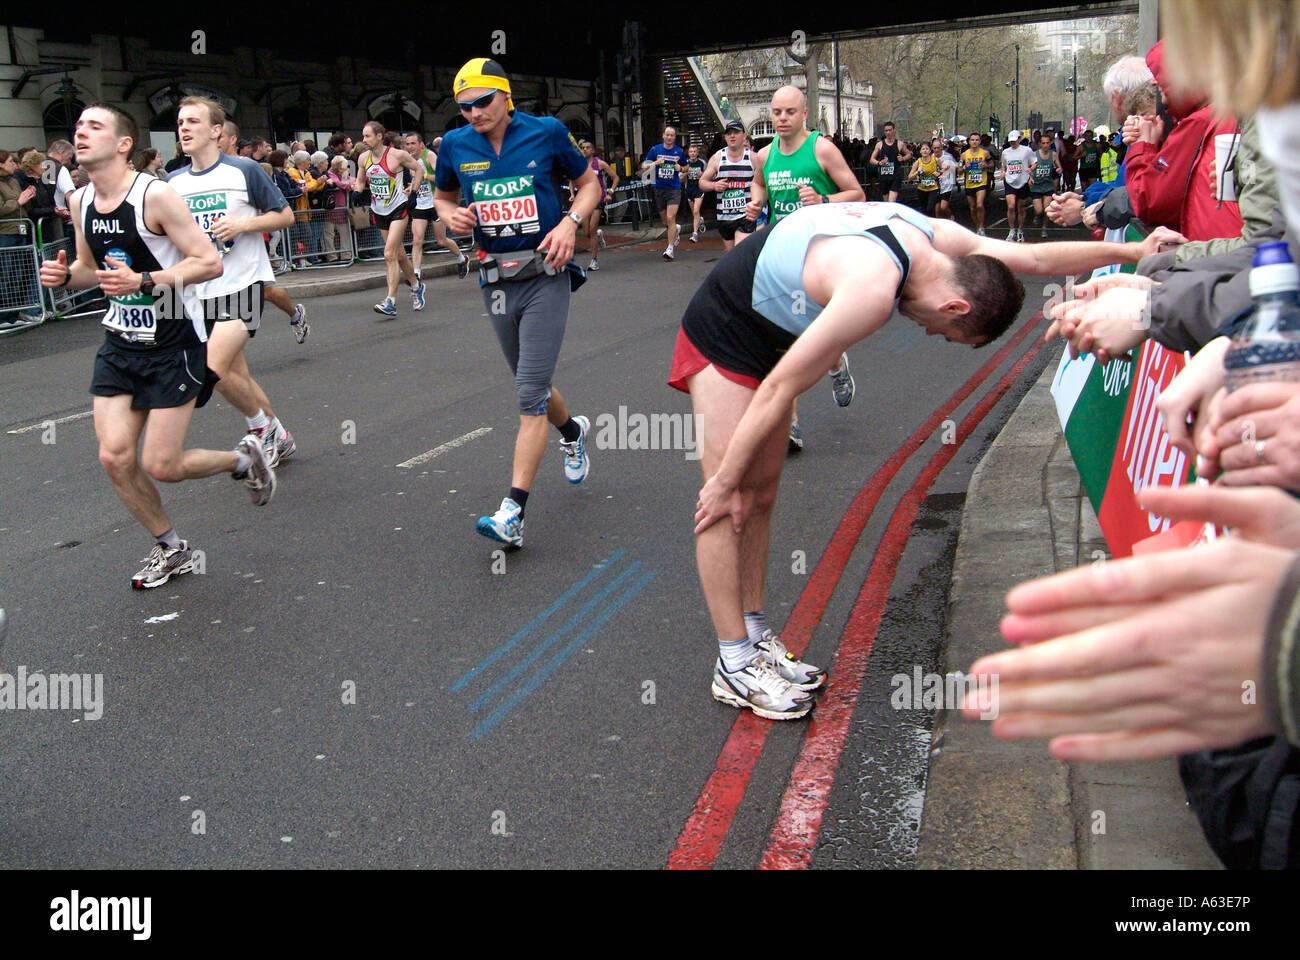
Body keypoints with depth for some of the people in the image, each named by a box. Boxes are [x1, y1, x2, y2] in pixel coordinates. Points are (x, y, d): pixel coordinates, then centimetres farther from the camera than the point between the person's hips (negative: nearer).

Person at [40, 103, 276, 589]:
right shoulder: (79, 201, 5)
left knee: (159, 466, -6)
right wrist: (64, 274, -3)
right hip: (120, 343, 6)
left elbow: (210, 263, -18)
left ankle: (243, 459, 24)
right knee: (115, 457, -2)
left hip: (174, 346, -6)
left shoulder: (155, 195, -16)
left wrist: (143, 281, -29)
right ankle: (170, 549, 20)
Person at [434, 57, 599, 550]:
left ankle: (513, 512, -12)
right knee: (531, 386, 16)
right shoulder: (456, 145, 3)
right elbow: (443, 196, 19)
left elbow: (589, 183, 7)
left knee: (530, 393, -11)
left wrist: (569, 223, -11)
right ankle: (573, 431, 50)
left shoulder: (545, 133, -5)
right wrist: (453, 216, -4)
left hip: (545, 275, -4)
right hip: (497, 282, 4)